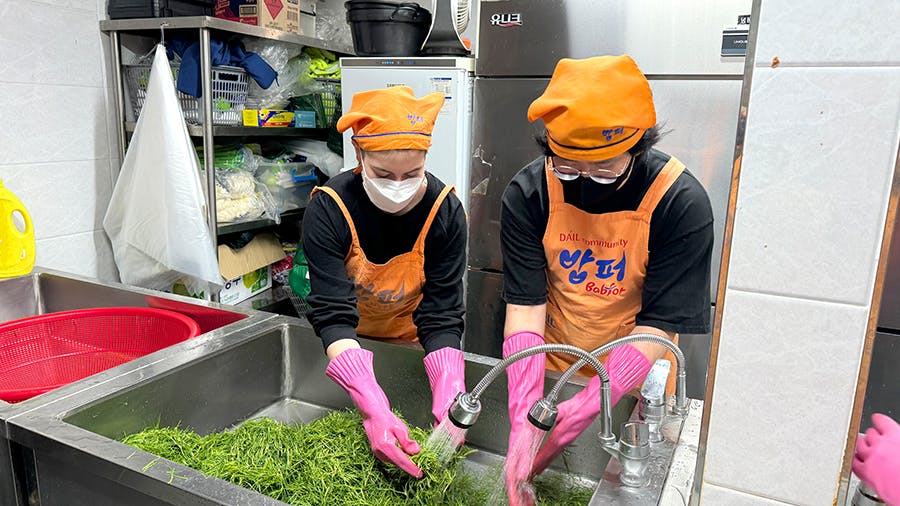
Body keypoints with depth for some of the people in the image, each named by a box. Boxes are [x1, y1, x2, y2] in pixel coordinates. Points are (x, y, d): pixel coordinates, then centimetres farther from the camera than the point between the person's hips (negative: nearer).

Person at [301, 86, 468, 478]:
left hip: (411, 342, 1)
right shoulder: (329, 209, -30)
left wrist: (449, 404, -43)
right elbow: (332, 314, -36)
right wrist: (375, 411, -49)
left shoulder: (445, 211, -26)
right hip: (348, 343, 0)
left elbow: (441, 317, -27)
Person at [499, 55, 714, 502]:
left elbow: (657, 325, -23)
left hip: (633, 383, -1)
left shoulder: (681, 203, -22)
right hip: (546, 369, 2)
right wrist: (522, 418, -31)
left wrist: (585, 409, -33)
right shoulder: (528, 193, -17)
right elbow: (525, 306, -20)